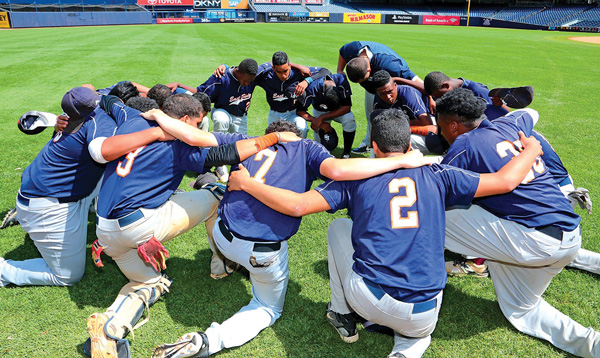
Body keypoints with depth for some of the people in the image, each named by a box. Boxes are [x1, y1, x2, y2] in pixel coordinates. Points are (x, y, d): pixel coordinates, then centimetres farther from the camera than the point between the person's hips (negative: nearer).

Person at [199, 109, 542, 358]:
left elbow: (296, 205, -6)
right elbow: (504, 181, 5)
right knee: (418, 330, 41)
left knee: (339, 227, 24)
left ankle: (344, 316, 30)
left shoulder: (357, 177, 2)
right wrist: (532, 150, 26)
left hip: (368, 299, -1)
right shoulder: (437, 175, 5)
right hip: (423, 314, 2)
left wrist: (246, 182, 7)